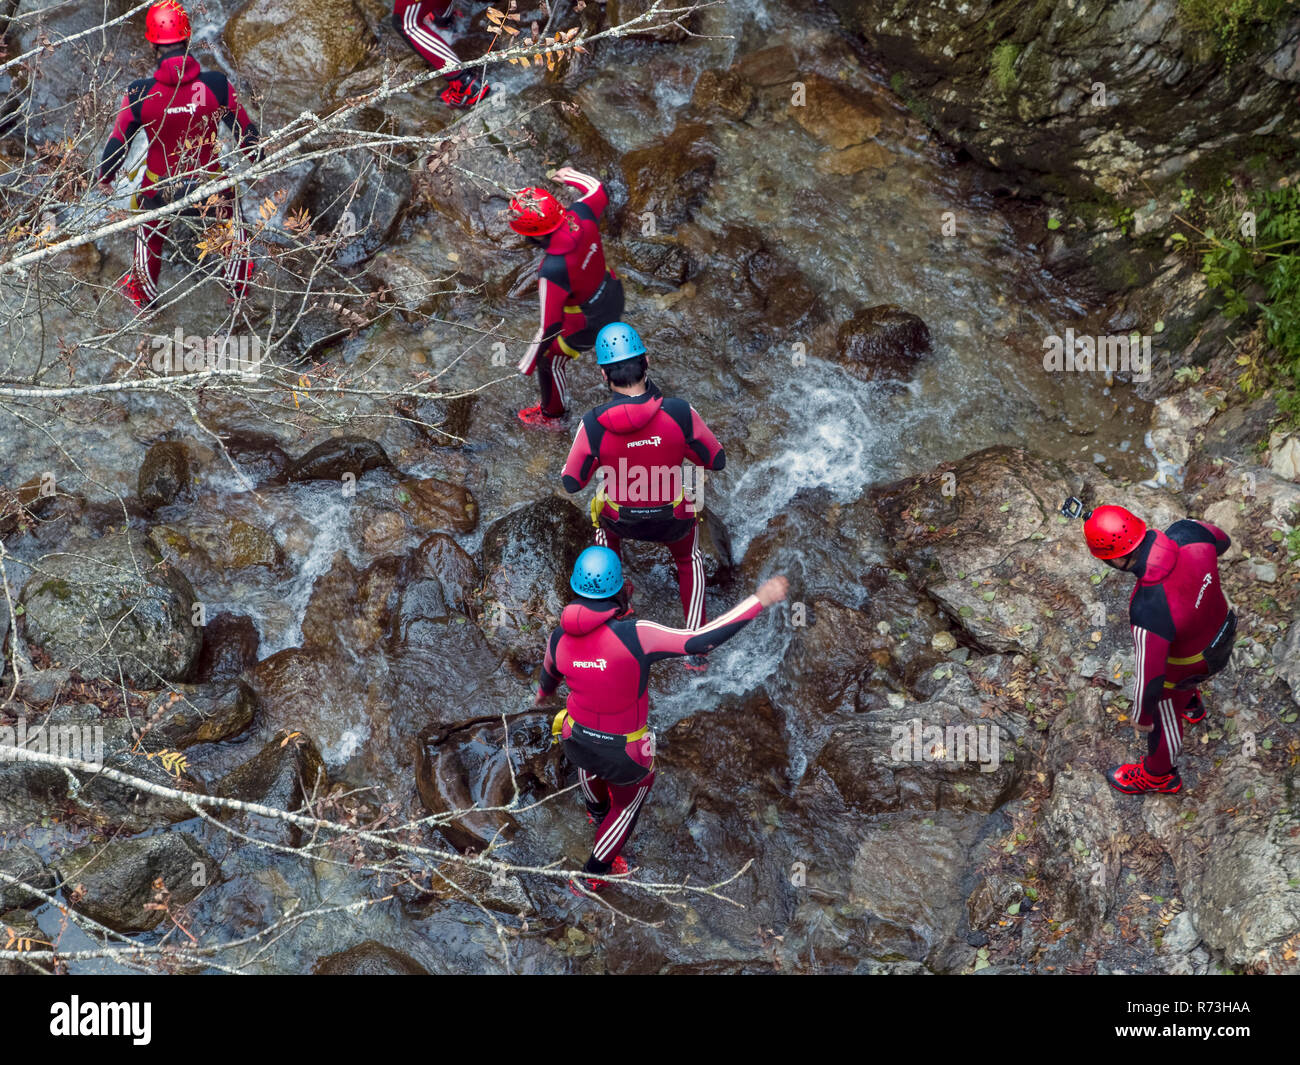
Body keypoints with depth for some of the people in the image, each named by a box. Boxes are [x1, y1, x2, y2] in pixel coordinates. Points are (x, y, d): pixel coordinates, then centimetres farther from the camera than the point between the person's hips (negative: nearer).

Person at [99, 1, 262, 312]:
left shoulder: (139, 94, -19)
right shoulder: (216, 85, -20)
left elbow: (118, 141, -7)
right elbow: (245, 130, -6)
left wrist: (103, 178, 13)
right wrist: (257, 160, 15)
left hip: (159, 191, 0)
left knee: (149, 232, 32)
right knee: (234, 219, 33)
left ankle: (143, 296, 52)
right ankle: (238, 288, 47)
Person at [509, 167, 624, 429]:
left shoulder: (553, 272, -43)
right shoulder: (581, 215, -28)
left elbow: (550, 326, -33)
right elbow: (598, 190, -3)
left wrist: (528, 363, -18)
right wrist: (570, 176, 17)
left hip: (586, 324, -6)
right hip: (613, 295, 6)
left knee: (550, 361, 22)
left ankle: (551, 415, 49)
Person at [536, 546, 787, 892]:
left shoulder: (559, 639, -16)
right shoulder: (633, 635, -34)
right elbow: (700, 641, -38)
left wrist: (544, 692, 35)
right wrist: (759, 601, -33)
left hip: (577, 741, 4)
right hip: (624, 756, -4)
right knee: (627, 802, 29)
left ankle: (597, 811, 72)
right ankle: (593, 874, 46)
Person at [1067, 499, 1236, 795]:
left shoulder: (1148, 611, -46)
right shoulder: (1189, 532, -31)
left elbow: (1149, 676, -31)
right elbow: (1222, 542, -5)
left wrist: (1141, 718, -11)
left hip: (1182, 668, -6)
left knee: (1163, 721, 26)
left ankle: (1159, 776, 55)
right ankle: (1192, 705, 72)